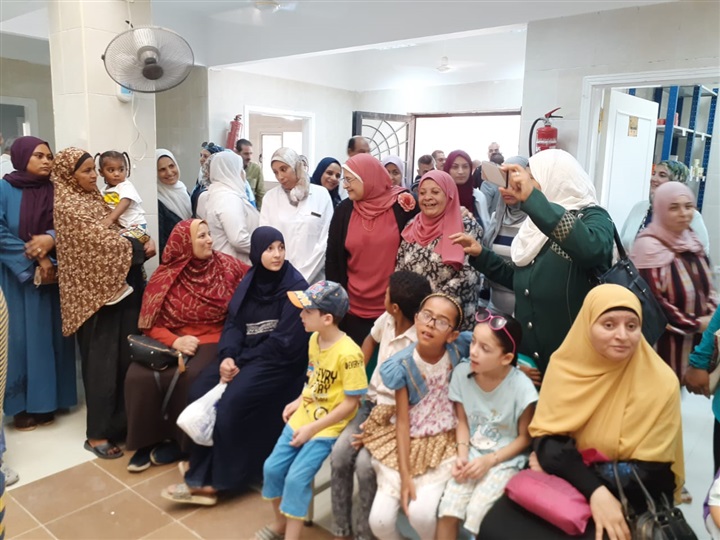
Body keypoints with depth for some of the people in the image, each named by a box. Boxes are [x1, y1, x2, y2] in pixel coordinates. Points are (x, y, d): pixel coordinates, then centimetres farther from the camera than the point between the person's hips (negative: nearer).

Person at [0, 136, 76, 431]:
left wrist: (51, 239, -19)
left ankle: (45, 401, 17)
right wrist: (35, 260, -15)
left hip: (49, 276, 3)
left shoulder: (54, 191, 6)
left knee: (47, 335, 6)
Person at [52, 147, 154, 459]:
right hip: (96, 292, -8)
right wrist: (141, 248, -7)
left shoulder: (93, 198, 16)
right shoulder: (67, 206, -11)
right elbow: (104, 241, -19)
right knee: (103, 361, -2)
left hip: (119, 285, 8)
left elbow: (115, 233, 15)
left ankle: (120, 422, 22)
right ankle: (98, 434, 9)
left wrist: (141, 243, -5)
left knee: (125, 357, 9)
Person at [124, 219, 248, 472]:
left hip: (213, 340, -1)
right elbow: (150, 324, -2)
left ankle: (179, 439, -5)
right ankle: (147, 440, 0)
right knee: (139, 376, -24)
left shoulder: (226, 266, 0)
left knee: (189, 377, -31)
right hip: (172, 341, 2)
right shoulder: (164, 277, -1)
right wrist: (174, 341, -18)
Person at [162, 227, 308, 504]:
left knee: (231, 402, -25)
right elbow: (234, 322, 3)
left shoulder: (295, 286, -12)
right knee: (200, 392, -14)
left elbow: (284, 341, -17)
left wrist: (241, 362, -16)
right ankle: (201, 468, -1)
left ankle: (214, 480, -10)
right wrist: (228, 356, -17)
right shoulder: (250, 280, 7)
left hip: (278, 361, -6)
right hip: (244, 355, 6)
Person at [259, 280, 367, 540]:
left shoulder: (348, 353, -26)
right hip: (304, 415, 8)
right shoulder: (314, 339, -1)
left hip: (329, 426, -7)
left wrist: (313, 429, -19)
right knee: (272, 467, 4)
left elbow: (350, 403, -21)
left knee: (296, 478, -15)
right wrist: (299, 401, 2)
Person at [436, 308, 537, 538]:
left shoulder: (521, 388, -22)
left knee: (476, 512, -20)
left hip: (505, 459, -3)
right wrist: (462, 454, -12)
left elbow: (525, 437, -8)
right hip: (473, 453, 3)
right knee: (447, 511, -14)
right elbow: (463, 421, 2)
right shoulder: (462, 373, -12)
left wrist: (490, 460, -15)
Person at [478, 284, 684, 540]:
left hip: (629, 500, -2)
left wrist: (558, 462, -16)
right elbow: (545, 437, -9)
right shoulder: (565, 364, -6)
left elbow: (650, 474, -13)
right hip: (564, 483, 2)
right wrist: (595, 490, -26)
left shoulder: (661, 384, -14)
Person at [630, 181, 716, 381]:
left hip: (696, 341, 7)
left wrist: (713, 316, -3)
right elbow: (652, 302, -19)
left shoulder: (692, 242, 8)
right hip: (663, 343, -7)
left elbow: (707, 286, 16)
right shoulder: (648, 247, -17)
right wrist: (696, 324, -13)